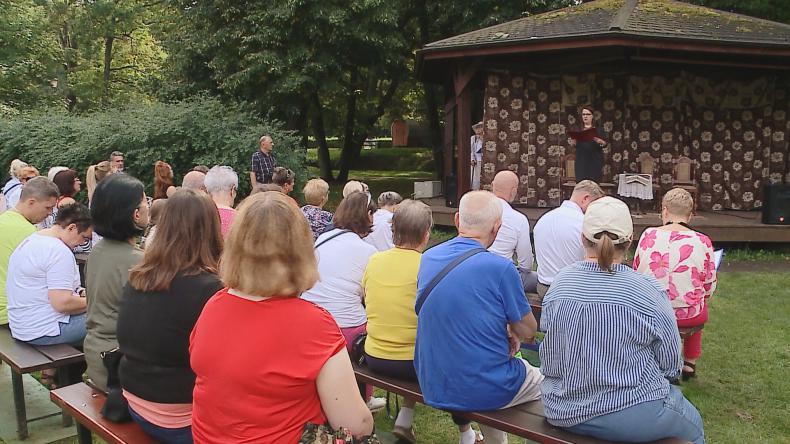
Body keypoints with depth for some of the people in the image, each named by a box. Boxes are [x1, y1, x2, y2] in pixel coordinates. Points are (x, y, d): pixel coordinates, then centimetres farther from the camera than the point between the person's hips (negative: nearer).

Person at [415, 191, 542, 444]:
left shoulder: (428, 259, -2)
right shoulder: (501, 268, -19)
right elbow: (528, 331, -6)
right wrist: (513, 333, 15)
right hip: (483, 391, -5)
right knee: (542, 381, 22)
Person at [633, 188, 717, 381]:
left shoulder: (648, 235, -8)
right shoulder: (702, 242, -12)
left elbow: (636, 272, 4)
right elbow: (709, 287, -3)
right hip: (689, 315, -1)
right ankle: (689, 365, 44)